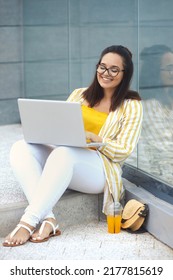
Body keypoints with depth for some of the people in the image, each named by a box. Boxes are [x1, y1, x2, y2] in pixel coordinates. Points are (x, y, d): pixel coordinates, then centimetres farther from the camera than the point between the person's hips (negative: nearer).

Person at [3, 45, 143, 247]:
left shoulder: (131, 106, 8)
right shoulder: (79, 95, 21)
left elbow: (123, 151, -1)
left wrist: (92, 137, -17)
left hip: (101, 170, -5)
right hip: (65, 162, 5)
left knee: (63, 153, -38)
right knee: (20, 148, -24)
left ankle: (28, 222, -39)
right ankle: (48, 219, -39)